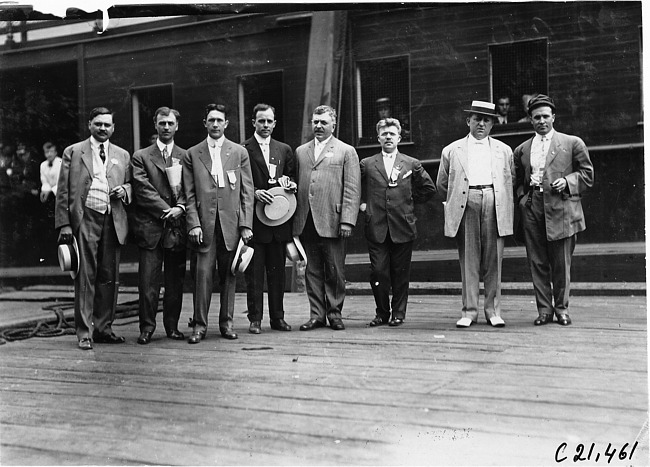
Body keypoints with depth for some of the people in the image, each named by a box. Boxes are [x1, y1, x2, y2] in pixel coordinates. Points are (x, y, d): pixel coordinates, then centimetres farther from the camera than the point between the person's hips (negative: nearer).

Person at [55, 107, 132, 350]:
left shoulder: (122, 156, 16)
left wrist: (124, 190, -2)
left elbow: (130, 184, 23)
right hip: (84, 219, -3)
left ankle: (103, 328, 15)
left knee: (109, 277, 5)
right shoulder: (73, 152, 8)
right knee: (85, 276, -5)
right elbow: (63, 191, 4)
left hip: (113, 221, 3)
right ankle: (84, 332, 0)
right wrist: (64, 224, -5)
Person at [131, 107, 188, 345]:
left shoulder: (186, 157, 13)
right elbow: (144, 191, -3)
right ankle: (147, 327, 7)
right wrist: (167, 210, -10)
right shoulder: (141, 157, 7)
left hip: (177, 226, 2)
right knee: (148, 281, -3)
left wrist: (180, 208, -12)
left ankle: (172, 326, 15)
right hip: (150, 227, -2)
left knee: (175, 281, 5)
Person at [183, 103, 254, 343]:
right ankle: (199, 325, 3)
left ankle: (227, 323, 15)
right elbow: (189, 194, 5)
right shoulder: (191, 155, 9)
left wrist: (246, 224, -2)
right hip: (204, 223, -1)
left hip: (231, 223, 1)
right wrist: (193, 223, -7)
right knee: (202, 274, -5)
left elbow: (247, 191, 6)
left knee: (229, 275, 5)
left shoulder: (239, 152, 10)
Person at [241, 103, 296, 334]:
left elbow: (293, 178, 19)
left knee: (277, 270, 7)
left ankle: (278, 317, 15)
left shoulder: (285, 150, 14)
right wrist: (255, 193, -17)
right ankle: (255, 318, 6)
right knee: (254, 272, 0)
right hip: (254, 219, -3)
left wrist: (289, 183, -3)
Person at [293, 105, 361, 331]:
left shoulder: (346, 151, 5)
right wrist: (295, 218, 5)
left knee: (335, 272, 2)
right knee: (312, 271, 7)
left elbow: (352, 190, -2)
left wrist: (347, 221, -11)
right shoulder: (300, 152, 16)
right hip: (306, 223, 4)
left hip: (332, 223, -3)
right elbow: (296, 186, 15)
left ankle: (334, 313, 14)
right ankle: (317, 314, 14)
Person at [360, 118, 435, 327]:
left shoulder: (412, 164, 8)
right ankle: (382, 313, 12)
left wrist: (409, 201, 11)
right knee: (378, 273, -2)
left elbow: (429, 189, 15)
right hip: (376, 228, 0)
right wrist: (362, 203, 5)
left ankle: (398, 313, 15)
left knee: (401, 274, 4)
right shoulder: (366, 164, 8)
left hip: (403, 227, 0)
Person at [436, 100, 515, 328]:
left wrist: (507, 207, 14)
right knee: (468, 260, -1)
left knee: (493, 260, 0)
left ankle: (493, 310, 7)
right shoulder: (452, 150, 13)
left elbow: (511, 181, 20)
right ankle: (469, 311, 4)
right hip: (466, 204, -1)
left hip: (495, 205, 1)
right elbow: (442, 184, 18)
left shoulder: (504, 150, 17)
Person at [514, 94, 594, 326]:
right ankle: (544, 309, 10)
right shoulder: (521, 150, 15)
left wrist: (568, 181, -8)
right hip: (532, 209, 3)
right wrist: (522, 197, 6)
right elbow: (518, 181, 24)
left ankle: (561, 308, 13)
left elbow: (587, 174, 8)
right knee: (537, 262, 3)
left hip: (561, 208, -3)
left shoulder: (572, 143, 7)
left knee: (561, 262, 1)